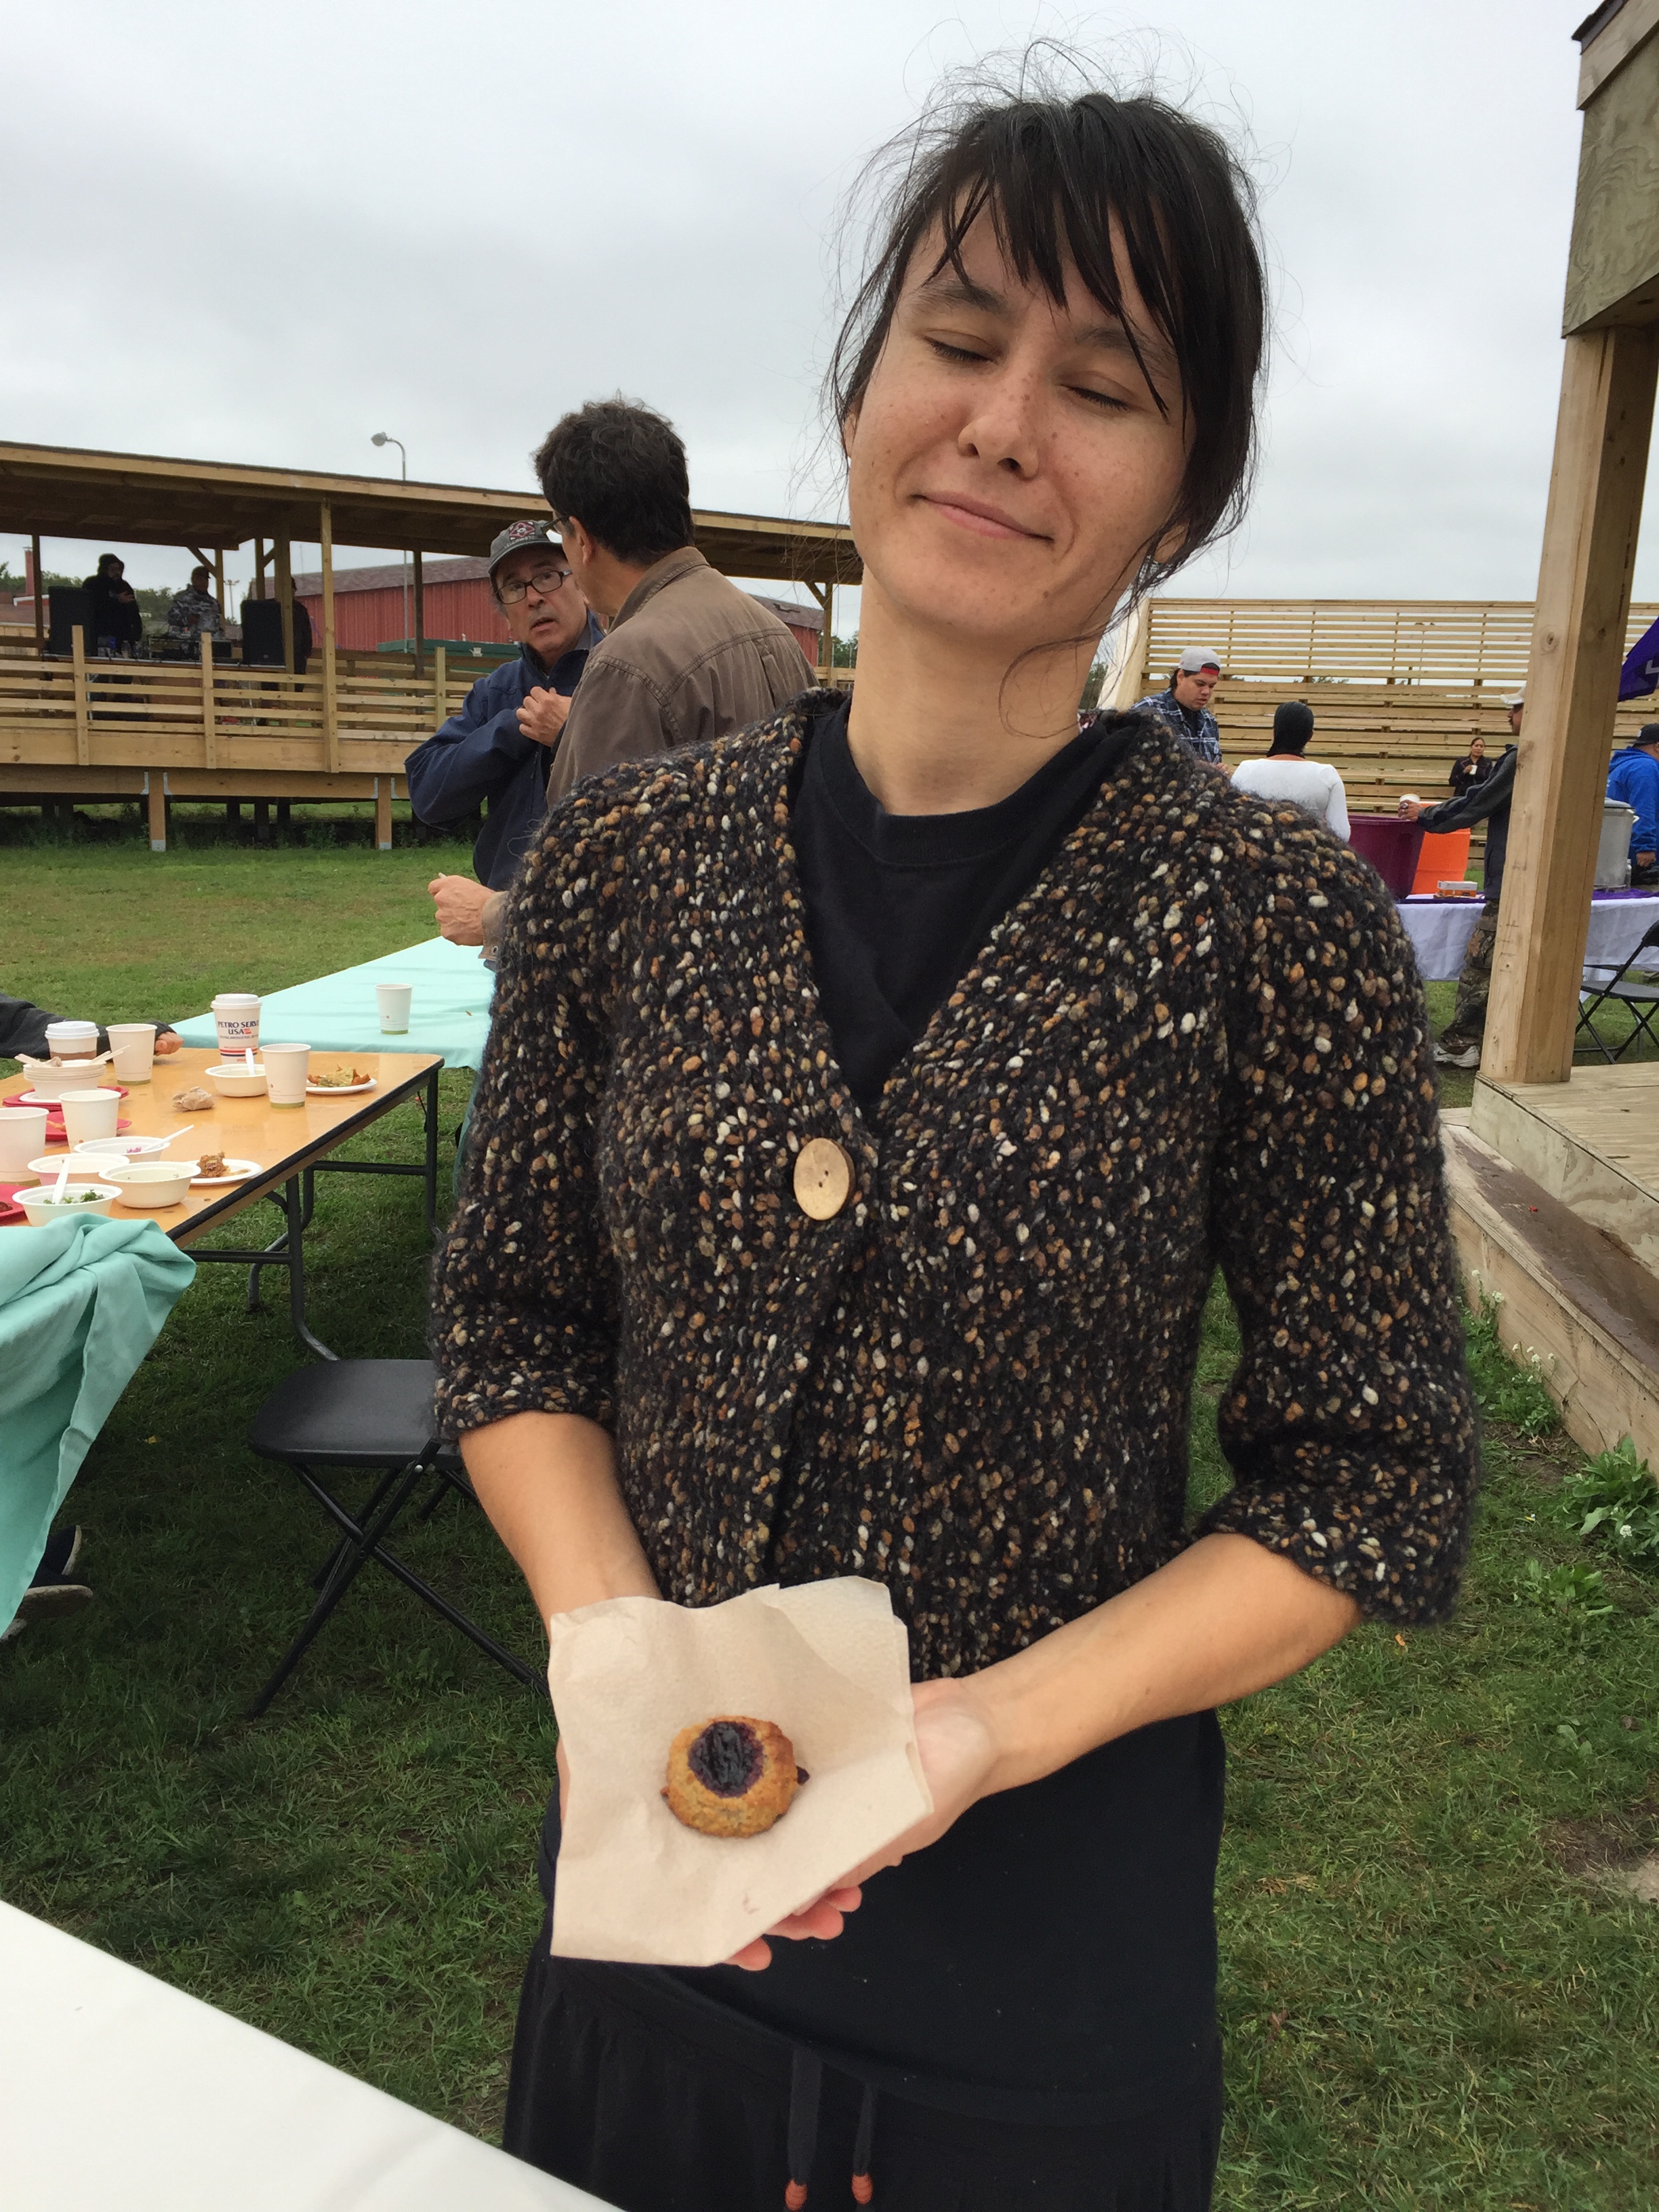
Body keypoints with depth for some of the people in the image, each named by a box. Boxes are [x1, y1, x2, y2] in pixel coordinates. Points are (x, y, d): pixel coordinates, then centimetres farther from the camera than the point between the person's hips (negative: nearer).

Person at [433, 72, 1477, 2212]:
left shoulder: (1277, 917, -16)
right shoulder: (625, 856, -8)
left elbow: (1367, 1488, -10)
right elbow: (514, 1328, 0)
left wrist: (987, 1730, -20)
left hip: (1057, 1892, -2)